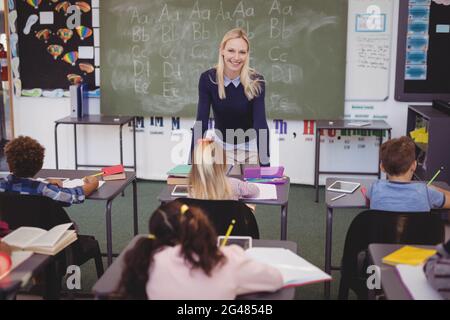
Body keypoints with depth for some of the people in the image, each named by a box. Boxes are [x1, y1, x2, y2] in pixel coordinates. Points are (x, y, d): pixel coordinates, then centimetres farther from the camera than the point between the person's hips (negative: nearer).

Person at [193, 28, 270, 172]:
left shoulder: (256, 81, -23)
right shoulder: (208, 79, -20)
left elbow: (260, 122, -30)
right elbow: (201, 122, -23)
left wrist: (265, 164, -40)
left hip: (249, 146, -1)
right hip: (221, 144, 1)